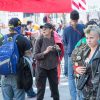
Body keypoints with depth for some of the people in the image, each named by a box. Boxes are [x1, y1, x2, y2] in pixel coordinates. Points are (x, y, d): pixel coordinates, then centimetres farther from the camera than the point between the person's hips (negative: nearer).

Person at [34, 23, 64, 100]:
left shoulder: (55, 40, 1)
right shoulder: (40, 40, -9)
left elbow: (60, 55, 8)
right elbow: (36, 56, -11)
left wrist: (59, 49, -13)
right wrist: (45, 52, -25)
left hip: (53, 67, 3)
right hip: (42, 68, -3)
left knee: (55, 87, 14)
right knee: (41, 89, 3)